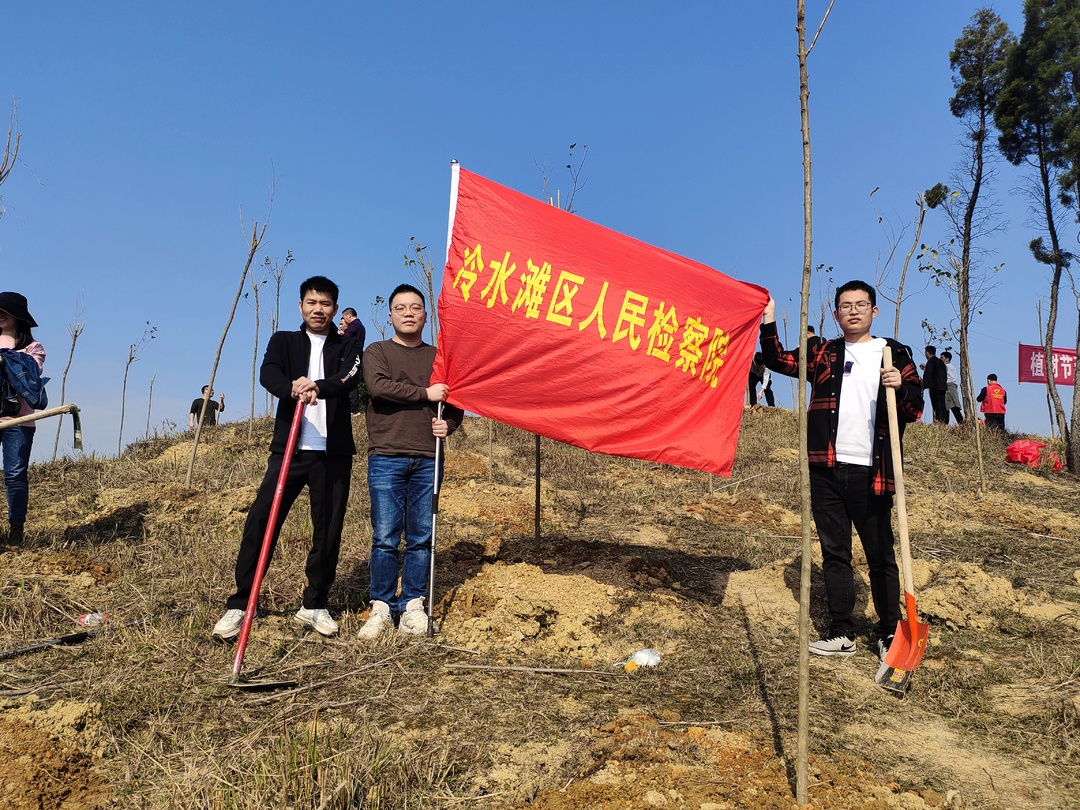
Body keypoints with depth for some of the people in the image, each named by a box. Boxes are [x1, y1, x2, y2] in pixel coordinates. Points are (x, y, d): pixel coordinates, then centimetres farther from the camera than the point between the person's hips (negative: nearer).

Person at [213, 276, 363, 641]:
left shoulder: (348, 346, 10)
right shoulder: (283, 341, 12)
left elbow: (351, 376, -12)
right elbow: (268, 374, -8)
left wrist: (318, 386, -33)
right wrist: (292, 389, -31)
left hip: (333, 452, 0)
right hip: (289, 447, 0)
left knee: (329, 529, 4)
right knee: (259, 521, -6)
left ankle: (314, 604, 19)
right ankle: (239, 604, 5)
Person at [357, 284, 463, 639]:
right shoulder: (377, 352, 9)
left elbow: (456, 401, 19)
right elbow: (378, 386, -11)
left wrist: (448, 424, -2)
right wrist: (425, 393, -9)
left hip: (427, 459, 3)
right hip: (386, 458, -2)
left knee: (421, 538, 3)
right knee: (385, 538, -3)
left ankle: (413, 606, 12)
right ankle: (381, 609, 7)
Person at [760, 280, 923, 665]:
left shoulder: (895, 354, 7)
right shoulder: (824, 354, 14)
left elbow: (914, 410, 3)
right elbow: (779, 360, 12)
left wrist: (900, 387, -18)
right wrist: (768, 322, 0)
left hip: (870, 472, -3)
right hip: (826, 469, 3)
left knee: (881, 555, 2)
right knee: (834, 553, 8)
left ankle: (889, 634, 15)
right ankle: (841, 634, 17)